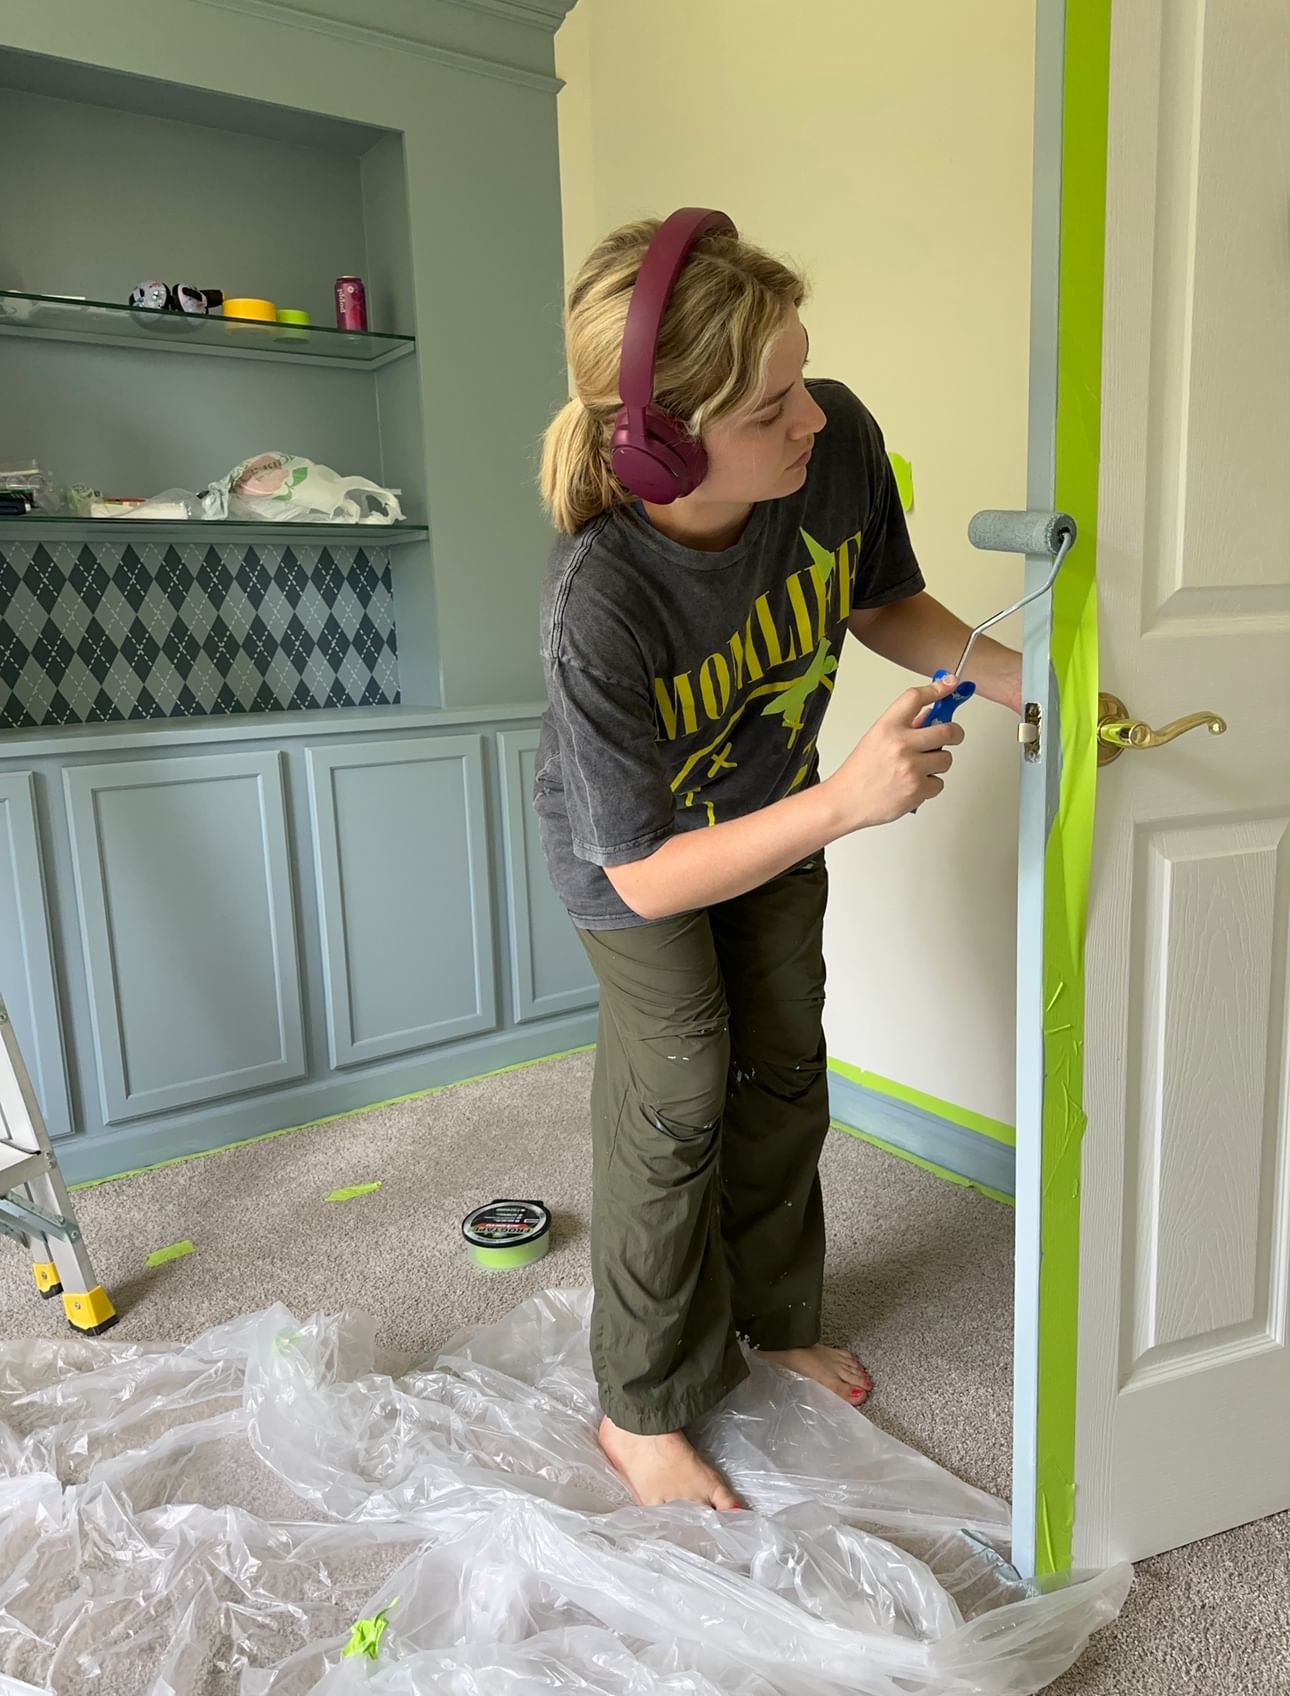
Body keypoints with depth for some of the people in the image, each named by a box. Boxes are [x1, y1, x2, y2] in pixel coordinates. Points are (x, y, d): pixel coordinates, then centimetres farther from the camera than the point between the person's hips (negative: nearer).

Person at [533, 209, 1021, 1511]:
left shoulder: (837, 441, -28)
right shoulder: (598, 606, -41)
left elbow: (887, 604, -6)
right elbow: (646, 876, -33)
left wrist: (1019, 680, -21)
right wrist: (845, 803, -42)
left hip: (774, 809, 6)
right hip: (634, 843, -5)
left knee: (784, 1067, 15)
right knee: (678, 1096, -1)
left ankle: (775, 1318, 41)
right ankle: (641, 1408, 25)